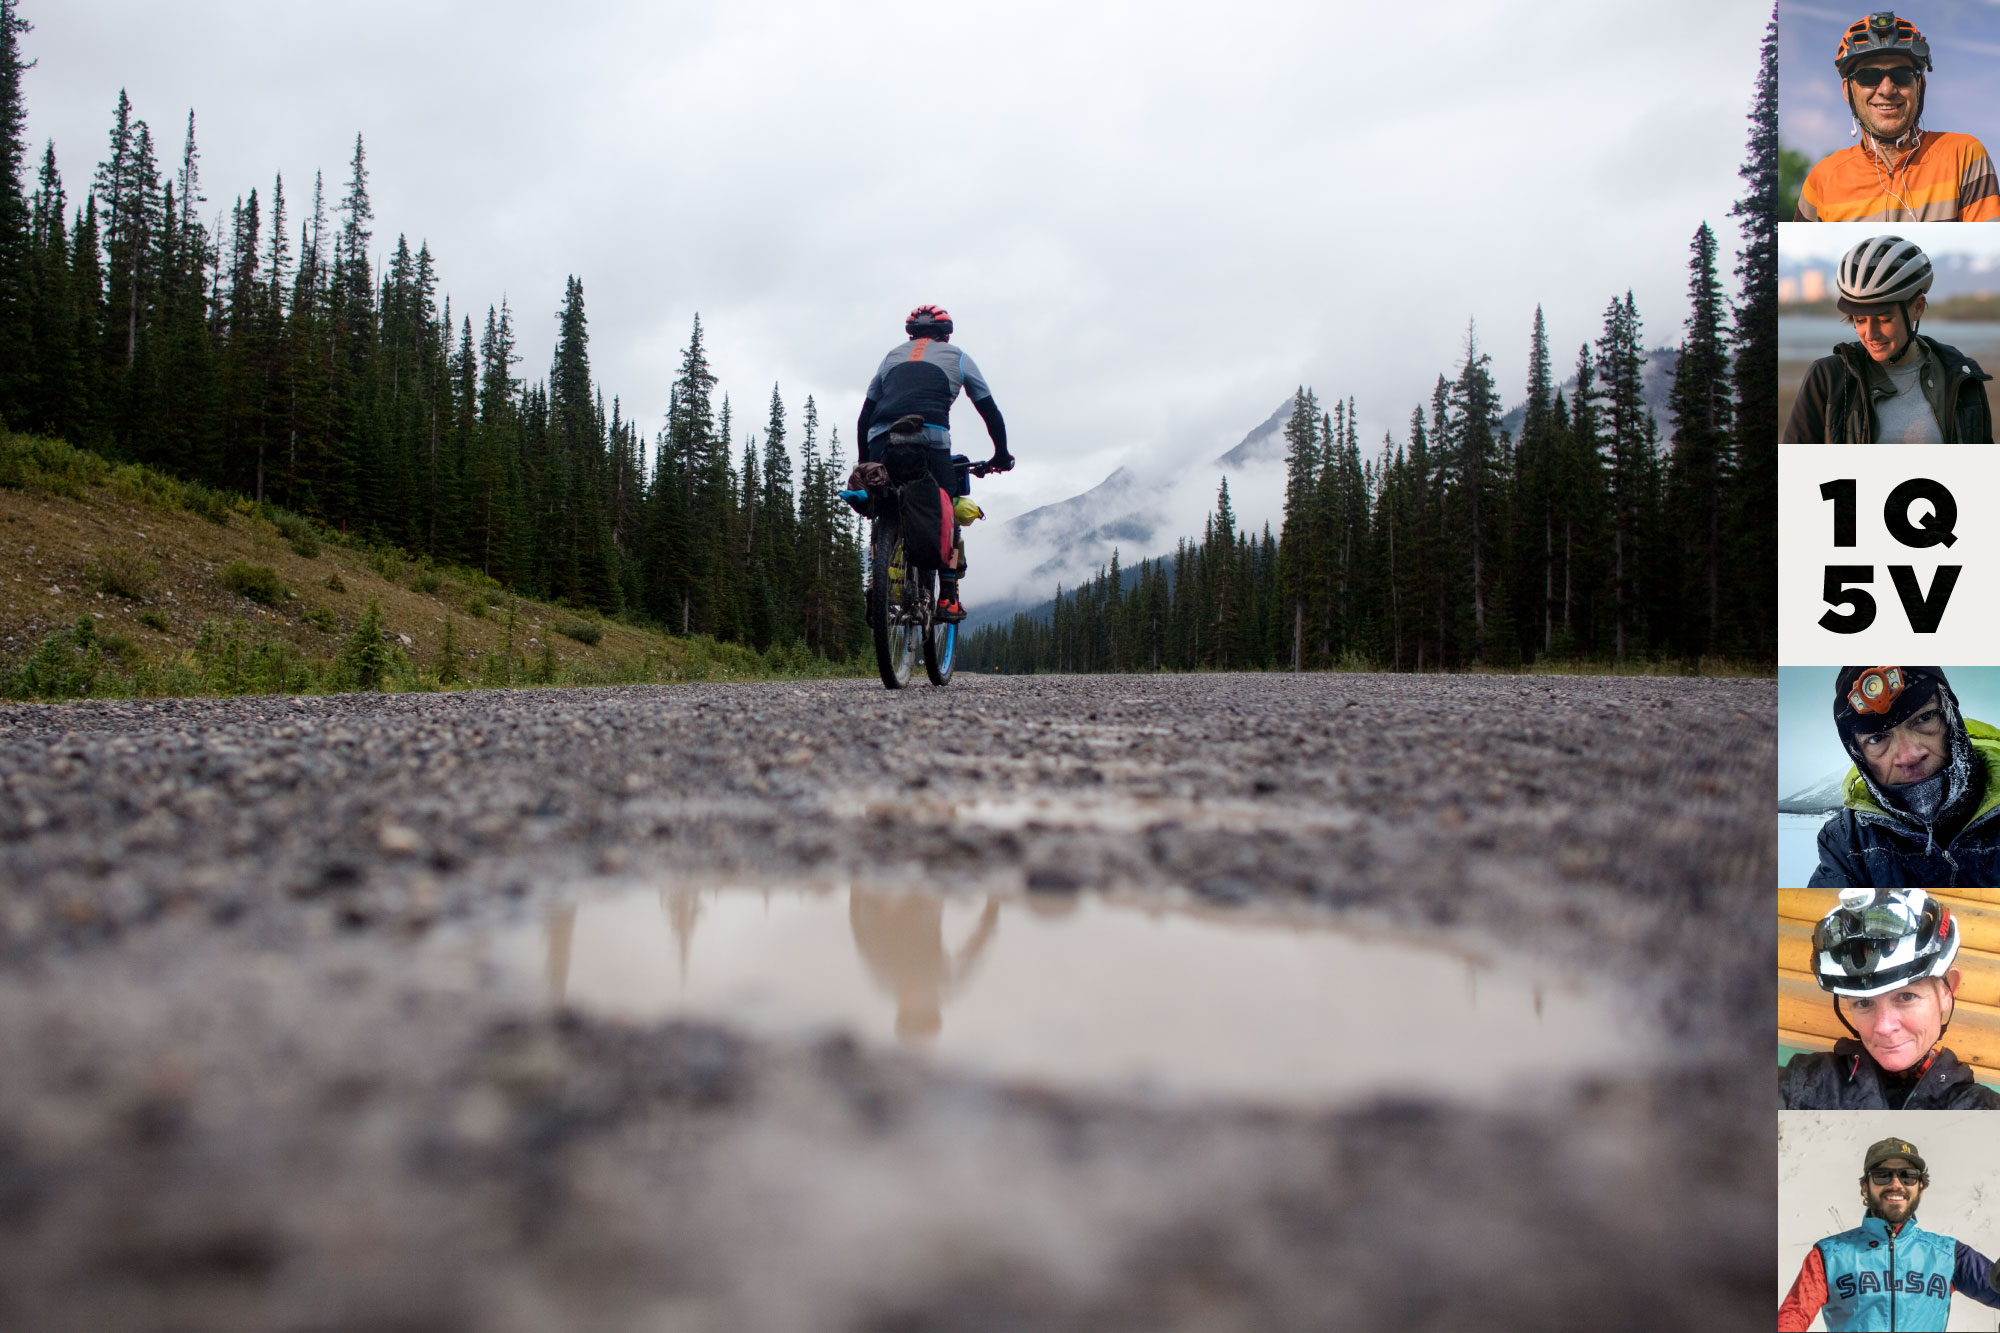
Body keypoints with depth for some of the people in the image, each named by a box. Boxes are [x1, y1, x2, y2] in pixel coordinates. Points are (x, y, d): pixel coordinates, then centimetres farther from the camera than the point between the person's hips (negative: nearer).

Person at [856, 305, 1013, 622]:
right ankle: (948, 597, 5)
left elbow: (865, 415, 27)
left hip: (881, 441, 3)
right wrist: (1001, 454, 36)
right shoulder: (957, 357, 23)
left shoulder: (893, 356, 30)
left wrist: (864, 462, 35)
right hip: (930, 439, -3)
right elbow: (990, 411, 24)